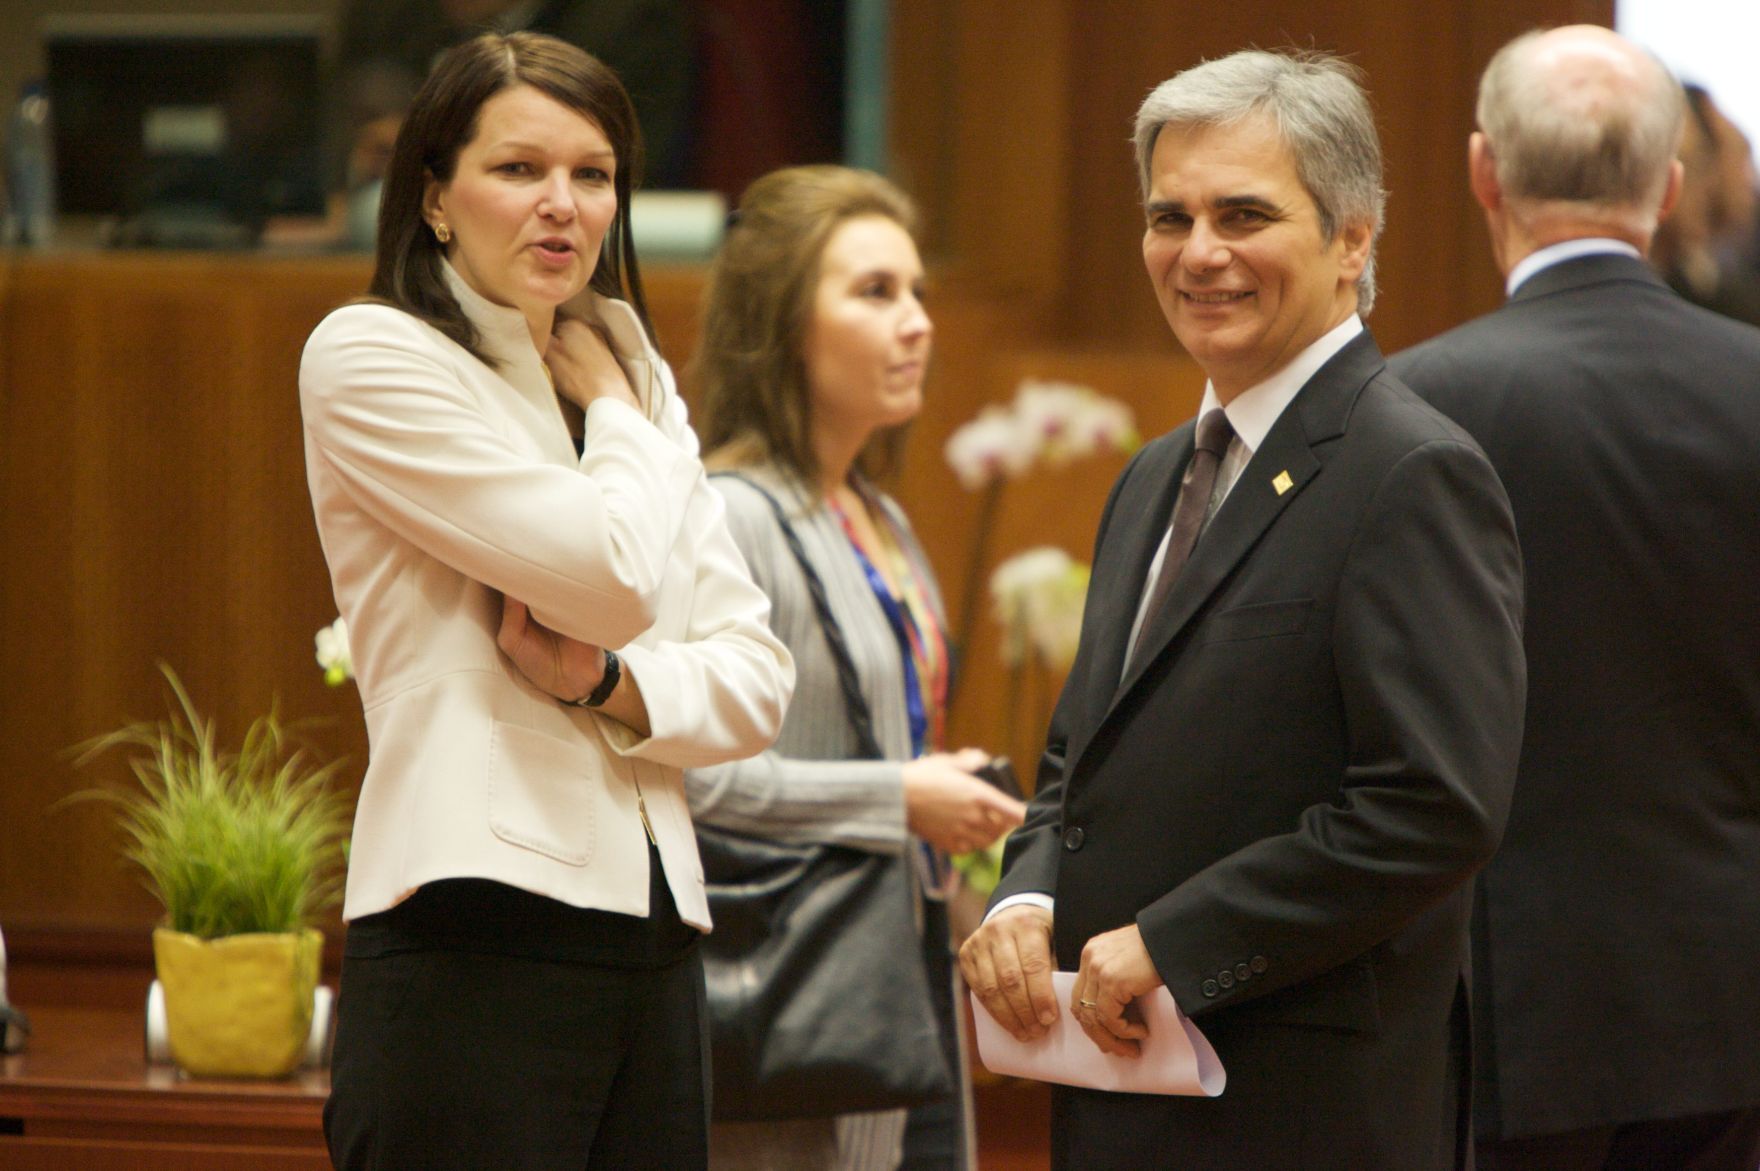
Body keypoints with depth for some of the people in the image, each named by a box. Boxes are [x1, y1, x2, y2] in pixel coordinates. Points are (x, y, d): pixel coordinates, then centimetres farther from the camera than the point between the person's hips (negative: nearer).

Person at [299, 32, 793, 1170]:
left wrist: (604, 681, -6)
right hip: (477, 942, -7)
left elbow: (759, 678, 13)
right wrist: (624, 416, 5)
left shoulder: (631, 378, 20)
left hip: (650, 937, 7)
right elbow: (615, 575, -13)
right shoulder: (371, 356, -3)